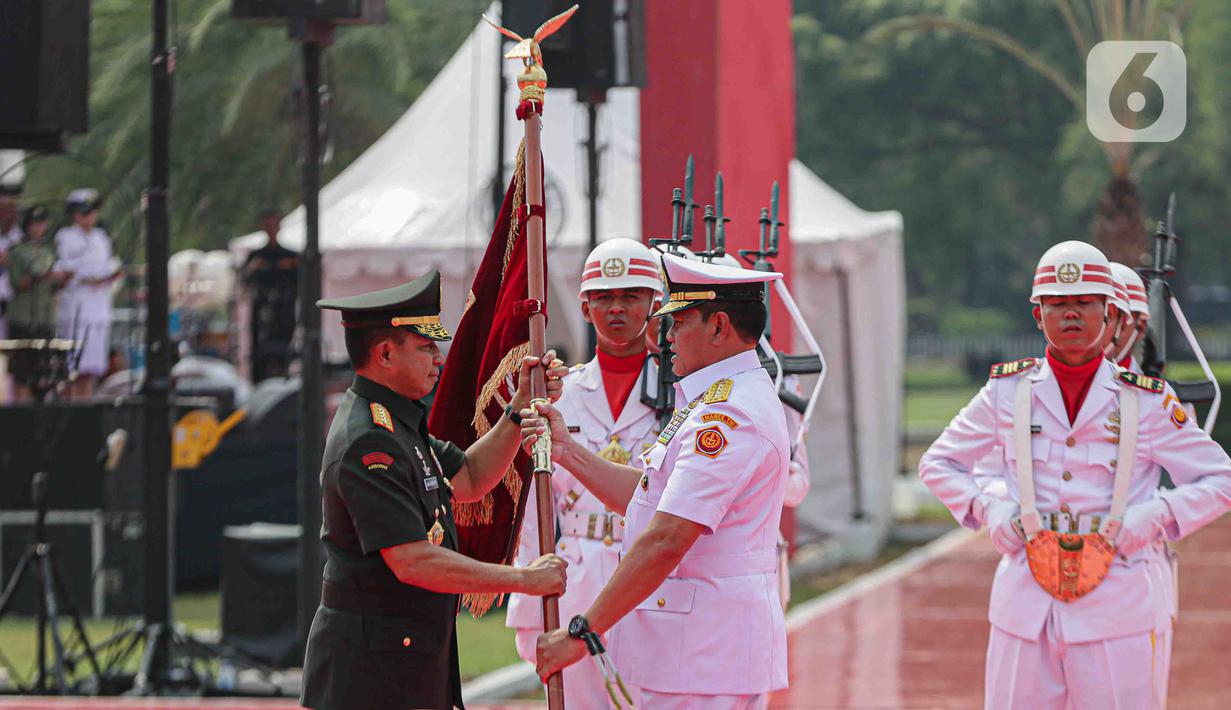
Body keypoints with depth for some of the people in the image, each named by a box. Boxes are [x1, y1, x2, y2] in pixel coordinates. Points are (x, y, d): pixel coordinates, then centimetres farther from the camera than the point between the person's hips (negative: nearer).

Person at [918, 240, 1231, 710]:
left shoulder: (1147, 402, 2)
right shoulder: (1008, 392, 6)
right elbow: (937, 464, 17)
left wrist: (1155, 516, -10)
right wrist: (986, 509, -1)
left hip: (1118, 612, -1)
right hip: (1025, 609, 2)